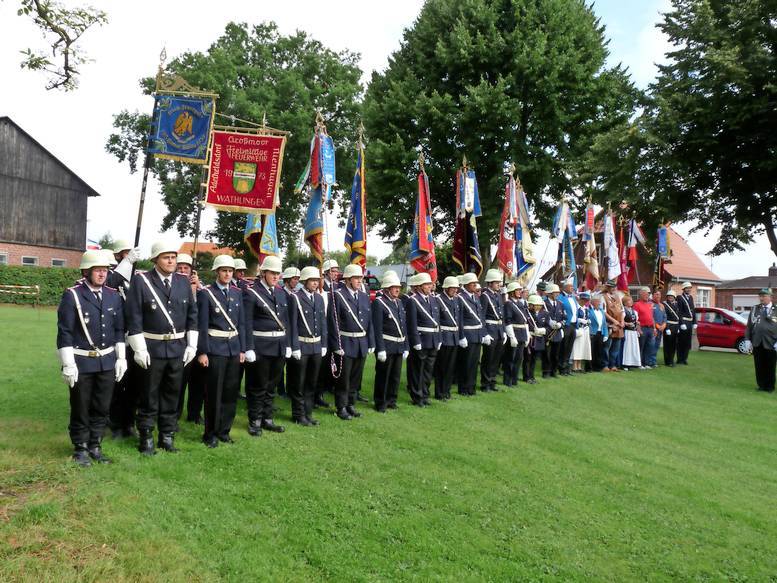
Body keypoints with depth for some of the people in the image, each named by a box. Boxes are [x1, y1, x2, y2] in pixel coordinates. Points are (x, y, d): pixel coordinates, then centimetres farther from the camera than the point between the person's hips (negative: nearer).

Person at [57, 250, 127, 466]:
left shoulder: (114, 296, 5)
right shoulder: (72, 296, -9)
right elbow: (65, 332, -10)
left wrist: (121, 358, 7)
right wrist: (68, 365, -13)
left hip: (107, 362, 4)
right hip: (81, 362, -4)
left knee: (102, 408, 12)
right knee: (80, 408, 9)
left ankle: (95, 446, 26)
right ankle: (80, 449, 24)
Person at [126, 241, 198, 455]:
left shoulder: (184, 282, 4)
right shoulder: (141, 281, -8)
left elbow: (192, 315, 8)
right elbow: (134, 317, -9)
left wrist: (192, 345, 4)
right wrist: (140, 349, -13)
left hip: (178, 348, 4)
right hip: (152, 348, -4)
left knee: (172, 395, 13)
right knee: (149, 396, 7)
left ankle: (167, 436, 27)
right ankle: (146, 438, 22)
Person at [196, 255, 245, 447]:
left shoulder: (237, 293, 9)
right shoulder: (206, 293, -5)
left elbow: (241, 322, 11)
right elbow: (202, 325, -8)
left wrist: (242, 349, 8)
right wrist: (202, 352, -12)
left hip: (234, 348, 5)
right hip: (215, 348, -5)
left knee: (231, 392, 10)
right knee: (214, 393, 1)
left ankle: (224, 430, 23)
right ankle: (210, 433, 15)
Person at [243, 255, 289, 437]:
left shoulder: (281, 293, 11)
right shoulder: (251, 293, -8)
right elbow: (247, 323, -12)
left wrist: (287, 344, 11)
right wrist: (249, 348, -16)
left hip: (279, 346, 6)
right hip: (261, 346, -6)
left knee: (271, 385, 14)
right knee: (258, 386, 5)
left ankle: (267, 419, 26)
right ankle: (255, 422, 18)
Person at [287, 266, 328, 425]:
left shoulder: (319, 298, 9)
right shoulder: (295, 297, -9)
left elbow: (323, 323, 11)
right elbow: (293, 324, -11)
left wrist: (324, 345, 7)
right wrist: (295, 347, -14)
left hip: (316, 346, 6)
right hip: (301, 346, -6)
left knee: (311, 382, 13)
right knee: (298, 383, 5)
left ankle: (308, 413, 24)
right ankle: (298, 415, 17)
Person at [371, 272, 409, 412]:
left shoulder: (399, 303, 13)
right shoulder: (379, 303, -11)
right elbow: (377, 328, -16)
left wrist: (406, 347, 12)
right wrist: (380, 349, -19)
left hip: (399, 346, 7)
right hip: (386, 346, -7)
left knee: (396, 375, 15)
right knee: (383, 375, 3)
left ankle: (391, 400, 29)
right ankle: (380, 403, 16)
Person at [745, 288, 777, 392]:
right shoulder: (755, 309, 9)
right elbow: (749, 325, 10)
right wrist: (748, 339, 3)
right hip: (757, 343, 2)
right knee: (759, 366, 7)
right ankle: (761, 385, 18)